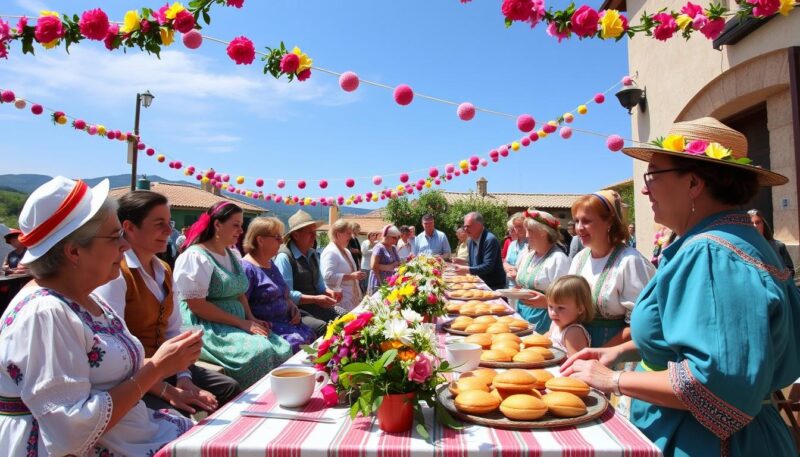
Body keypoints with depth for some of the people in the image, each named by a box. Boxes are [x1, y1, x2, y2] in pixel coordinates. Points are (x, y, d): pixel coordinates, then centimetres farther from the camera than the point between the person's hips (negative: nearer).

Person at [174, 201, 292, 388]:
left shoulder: (233, 255, 15)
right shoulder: (195, 257, -11)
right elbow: (197, 305, -18)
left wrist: (251, 319, 2)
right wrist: (242, 323, -18)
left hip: (235, 325, 8)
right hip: (206, 329, -8)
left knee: (283, 349, -14)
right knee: (260, 351, -29)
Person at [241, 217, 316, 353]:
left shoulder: (271, 264, 18)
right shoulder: (246, 268, -11)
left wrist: (293, 308, 10)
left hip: (284, 322, 8)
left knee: (312, 338, -11)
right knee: (298, 342, -26)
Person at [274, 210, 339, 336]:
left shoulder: (313, 254, 14)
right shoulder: (284, 257, -11)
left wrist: (330, 293, -4)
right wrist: (316, 299, -23)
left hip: (315, 307, 7)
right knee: (324, 329, -31)